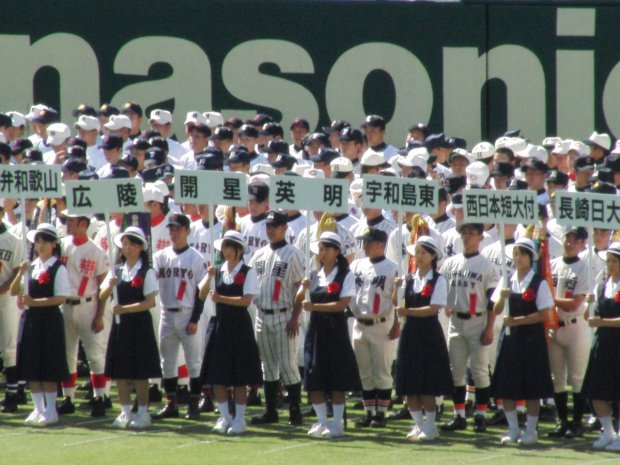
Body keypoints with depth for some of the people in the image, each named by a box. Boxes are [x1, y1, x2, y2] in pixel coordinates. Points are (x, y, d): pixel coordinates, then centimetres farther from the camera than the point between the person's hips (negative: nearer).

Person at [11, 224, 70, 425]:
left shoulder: (58, 269, -7)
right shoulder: (32, 267, 11)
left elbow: (62, 298, -14)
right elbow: (13, 291, 12)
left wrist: (34, 301, -19)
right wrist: (20, 274, -6)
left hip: (49, 320, -6)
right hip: (31, 319, 6)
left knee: (48, 369, -3)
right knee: (32, 368, 8)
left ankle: (50, 411, 4)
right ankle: (38, 409, 15)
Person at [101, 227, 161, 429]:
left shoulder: (147, 273, -4)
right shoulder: (117, 271, 10)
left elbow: (150, 302, -12)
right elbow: (102, 297, 5)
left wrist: (125, 308, -19)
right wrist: (110, 286, -16)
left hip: (139, 324, -5)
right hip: (120, 324, 5)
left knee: (140, 372, -2)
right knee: (120, 371, 4)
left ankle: (143, 413, 6)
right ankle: (125, 412, 12)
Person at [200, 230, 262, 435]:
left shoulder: (247, 273, -5)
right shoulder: (218, 271, 7)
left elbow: (247, 300, -16)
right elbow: (202, 295, 1)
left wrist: (222, 298, -23)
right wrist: (209, 277, -14)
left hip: (240, 327, -5)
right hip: (221, 325, 5)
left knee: (239, 377, 1)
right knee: (217, 376, 5)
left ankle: (239, 419, 8)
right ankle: (224, 417, 14)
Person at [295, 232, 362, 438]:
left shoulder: (345, 276, -4)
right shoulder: (314, 275, 10)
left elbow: (342, 304, -14)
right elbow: (298, 302, 9)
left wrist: (314, 306, -19)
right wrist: (303, 289, -11)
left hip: (335, 330, -5)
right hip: (316, 329, 5)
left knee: (337, 380, -1)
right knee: (314, 380, 3)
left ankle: (337, 424, 7)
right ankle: (321, 421, 14)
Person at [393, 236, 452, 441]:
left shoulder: (438, 280, -5)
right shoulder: (409, 279, 10)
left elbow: (434, 309, -14)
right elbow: (397, 304, 3)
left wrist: (409, 311, -23)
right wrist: (396, 288, -14)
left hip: (429, 334, -5)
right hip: (410, 332, 5)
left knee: (428, 385, -4)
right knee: (409, 384, 5)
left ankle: (430, 426, 5)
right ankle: (418, 424, 15)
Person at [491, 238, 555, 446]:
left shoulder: (539, 283, -6)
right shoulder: (507, 280, 8)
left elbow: (543, 314, -10)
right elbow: (496, 310, 7)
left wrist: (517, 320, -18)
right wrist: (502, 297, -13)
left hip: (532, 338, -4)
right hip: (510, 336, 4)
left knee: (532, 389, 1)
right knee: (506, 387, 4)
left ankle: (530, 431, 10)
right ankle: (513, 430, 16)